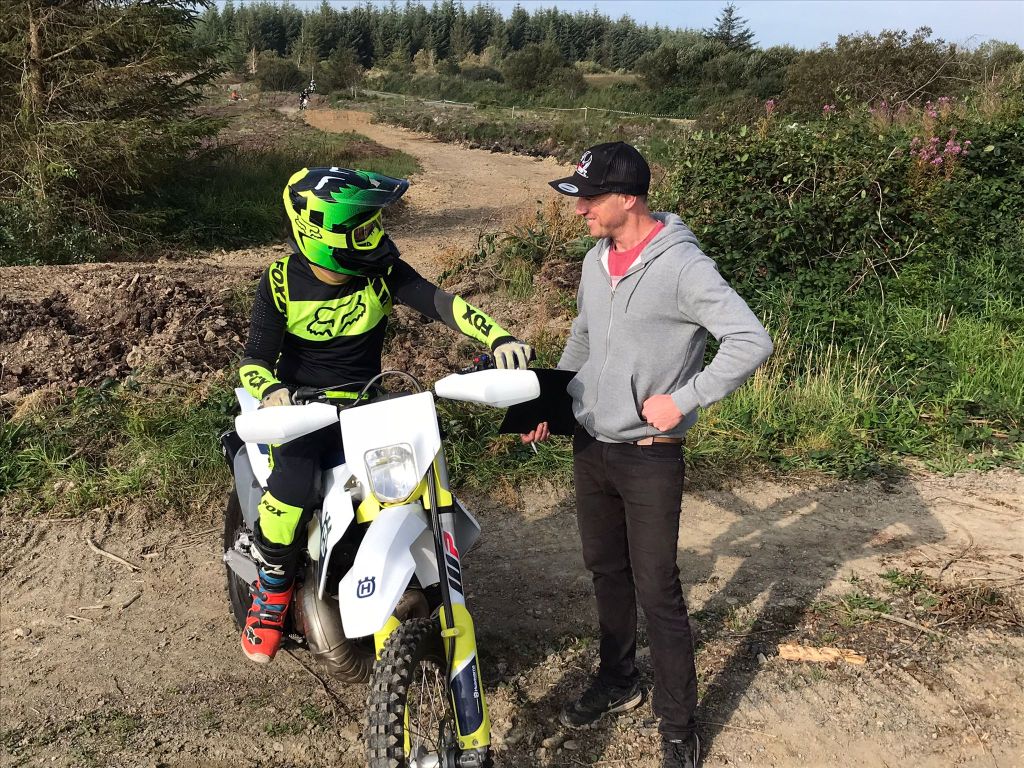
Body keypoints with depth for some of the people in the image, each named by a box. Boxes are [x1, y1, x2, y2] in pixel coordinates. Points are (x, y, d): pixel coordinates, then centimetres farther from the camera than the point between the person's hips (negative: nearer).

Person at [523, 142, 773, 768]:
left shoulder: (682, 264, -19)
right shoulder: (597, 260, 6)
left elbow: (752, 341, -24)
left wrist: (682, 400, -23)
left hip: (650, 456, -7)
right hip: (591, 446, 7)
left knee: (657, 591, 0)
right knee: (607, 572, 19)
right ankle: (618, 684, 39)